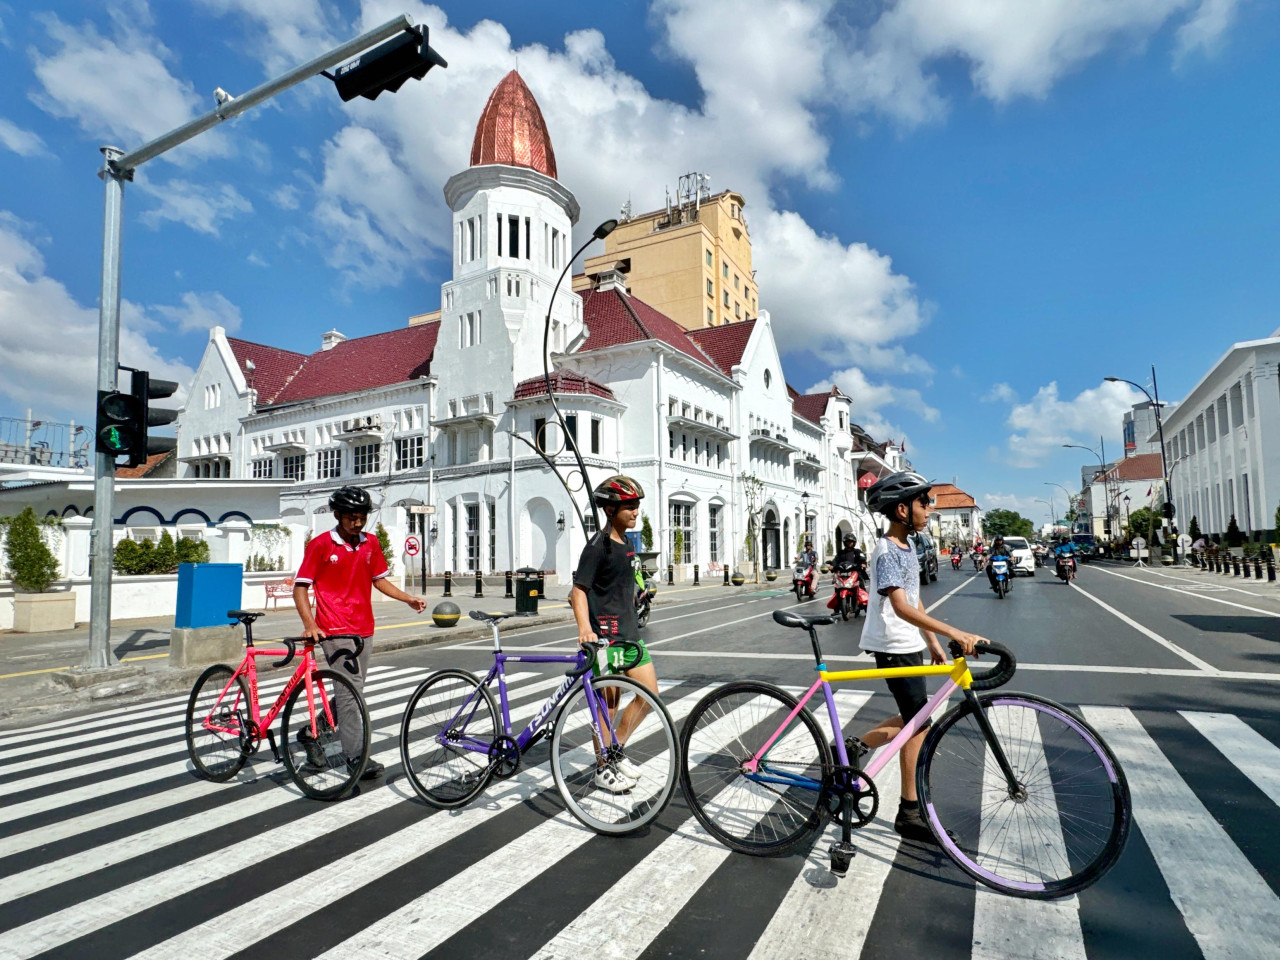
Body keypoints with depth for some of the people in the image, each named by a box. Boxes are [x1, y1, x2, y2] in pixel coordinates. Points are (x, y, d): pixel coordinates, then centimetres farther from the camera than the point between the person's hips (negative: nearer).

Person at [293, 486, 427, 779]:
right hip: (335, 630, -6)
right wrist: (310, 624, -19)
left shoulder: (371, 544, 8)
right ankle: (357, 757, -4)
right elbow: (300, 587, -6)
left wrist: (407, 598, 4)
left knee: (351, 689, 14)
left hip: (363, 628, 6)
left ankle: (312, 731, 34)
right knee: (351, 689, -10)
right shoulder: (320, 545, -7)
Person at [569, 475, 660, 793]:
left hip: (629, 632, 8)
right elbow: (579, 589, -18)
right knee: (608, 703, 1)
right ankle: (603, 769, 19)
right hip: (605, 635, -8)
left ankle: (615, 751, 25)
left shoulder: (626, 543, 12)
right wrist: (584, 627, -31)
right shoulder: (598, 546, -14)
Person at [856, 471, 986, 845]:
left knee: (914, 720, 15)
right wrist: (954, 633, -40)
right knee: (918, 724, -2)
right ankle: (910, 814, 11)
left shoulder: (907, 547, 10)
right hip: (894, 649, -9)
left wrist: (933, 643, 17)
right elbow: (902, 608, -32)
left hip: (909, 645, 9)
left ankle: (854, 748, 27)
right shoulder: (886, 551, -21)